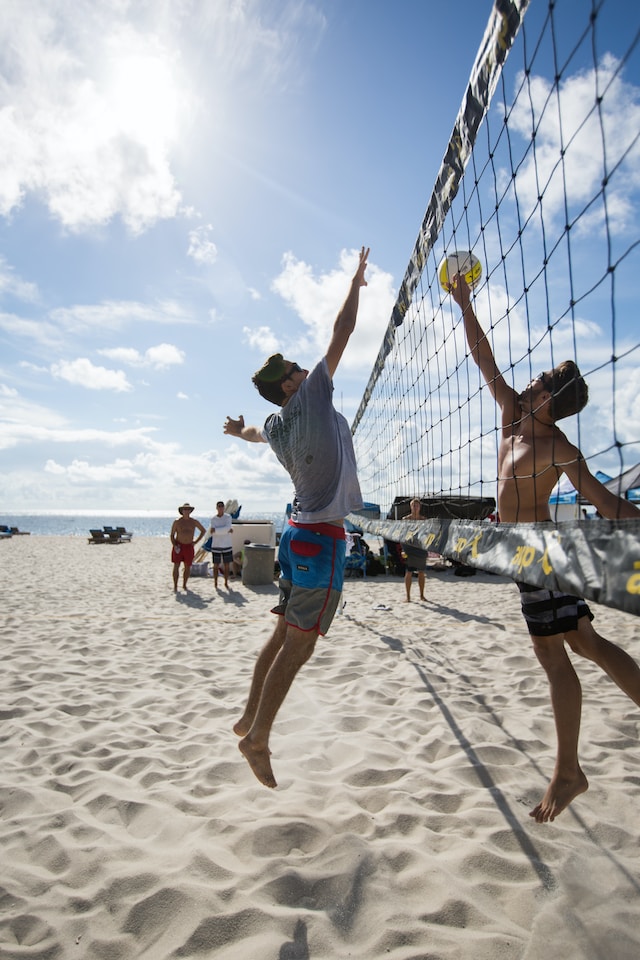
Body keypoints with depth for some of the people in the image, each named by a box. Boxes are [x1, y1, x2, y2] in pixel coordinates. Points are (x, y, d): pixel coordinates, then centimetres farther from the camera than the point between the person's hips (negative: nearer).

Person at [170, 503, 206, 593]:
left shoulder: (194, 522, 2)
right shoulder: (177, 522, -3)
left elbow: (203, 531, 14)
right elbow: (172, 535, 0)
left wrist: (196, 542, 7)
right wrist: (174, 545, -15)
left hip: (189, 547, 2)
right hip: (178, 546, -2)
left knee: (187, 567, 6)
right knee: (176, 566, -5)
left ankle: (184, 585, 21)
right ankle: (175, 586, -1)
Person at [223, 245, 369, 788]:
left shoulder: (276, 425, 13)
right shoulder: (311, 397, -5)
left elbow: (256, 433, 39)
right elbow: (343, 330, 0)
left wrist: (239, 430, 63)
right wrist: (358, 280, 15)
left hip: (298, 533, 8)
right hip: (322, 537, -8)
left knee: (284, 636, 15)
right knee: (298, 645, -4)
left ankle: (250, 719, 24)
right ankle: (258, 738, 2)